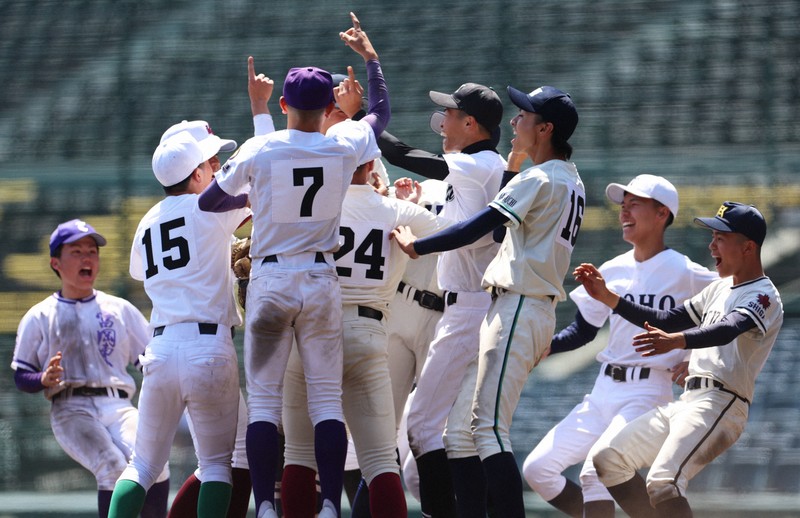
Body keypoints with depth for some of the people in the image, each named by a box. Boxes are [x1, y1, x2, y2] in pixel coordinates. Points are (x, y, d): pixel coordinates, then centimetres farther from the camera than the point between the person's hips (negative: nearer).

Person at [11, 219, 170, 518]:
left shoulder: (120, 310, 20)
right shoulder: (39, 318, 13)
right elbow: (21, 376, 11)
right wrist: (45, 379, -11)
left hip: (118, 406, 2)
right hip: (71, 409, -2)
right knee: (114, 468, -31)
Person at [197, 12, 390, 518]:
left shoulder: (259, 150, -6)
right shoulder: (345, 146, -1)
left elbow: (209, 202, 6)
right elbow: (381, 111, 21)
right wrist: (370, 55, 34)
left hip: (270, 281, -1)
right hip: (322, 281, 1)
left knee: (264, 401, 1)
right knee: (327, 400, 3)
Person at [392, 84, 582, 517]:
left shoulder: (539, 179, -11)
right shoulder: (571, 182, 18)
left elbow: (475, 229, -14)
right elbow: (507, 217, 26)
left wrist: (415, 246, -4)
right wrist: (515, 160, 19)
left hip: (518, 310, -10)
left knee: (489, 430, -17)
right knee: (460, 429, 11)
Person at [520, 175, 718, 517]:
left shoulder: (686, 274, -6)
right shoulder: (612, 271, 12)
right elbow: (583, 330, 16)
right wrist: (545, 346, -2)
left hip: (650, 391, -7)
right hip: (603, 392, 7)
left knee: (596, 469, -26)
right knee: (537, 469, -2)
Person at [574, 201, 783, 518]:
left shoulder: (763, 296, -10)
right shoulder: (720, 289, 20)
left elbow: (727, 330, -29)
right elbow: (666, 321, 25)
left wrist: (675, 341, -48)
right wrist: (607, 297, 15)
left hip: (719, 407, -10)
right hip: (686, 403, 10)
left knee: (662, 484, -29)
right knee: (607, 461, 13)